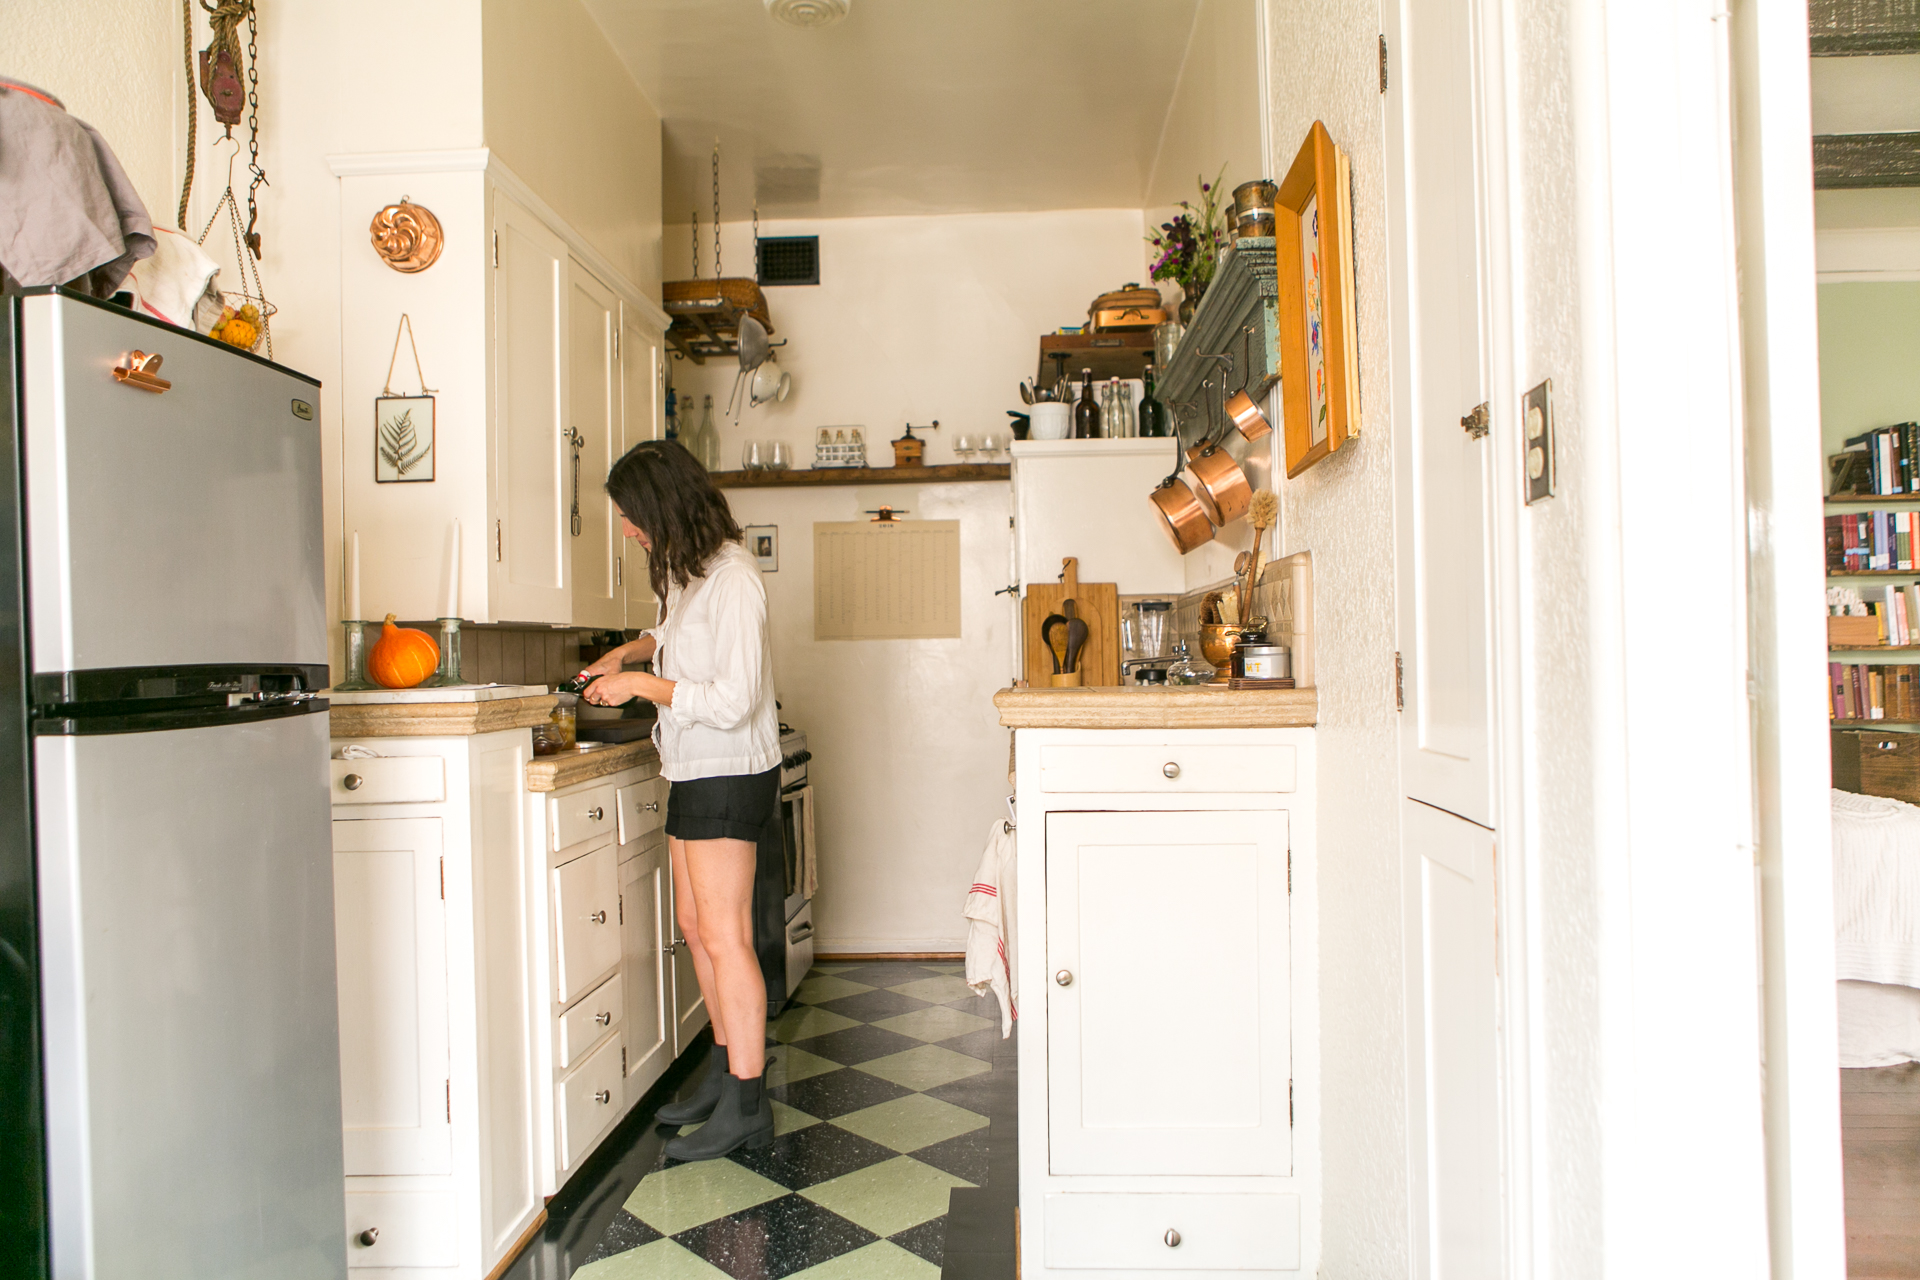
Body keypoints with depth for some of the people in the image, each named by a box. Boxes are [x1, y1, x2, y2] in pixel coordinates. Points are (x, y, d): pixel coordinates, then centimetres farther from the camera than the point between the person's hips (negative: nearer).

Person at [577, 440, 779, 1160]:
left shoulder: (731, 581, -20)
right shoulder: (687, 569, 10)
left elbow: (731, 702, -25)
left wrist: (641, 684, -15)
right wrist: (629, 653, 15)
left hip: (728, 773, -10)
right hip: (695, 771, 10)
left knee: (724, 938, -5)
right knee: (695, 924, 15)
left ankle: (746, 1106, 6)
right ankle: (727, 1070, 28)